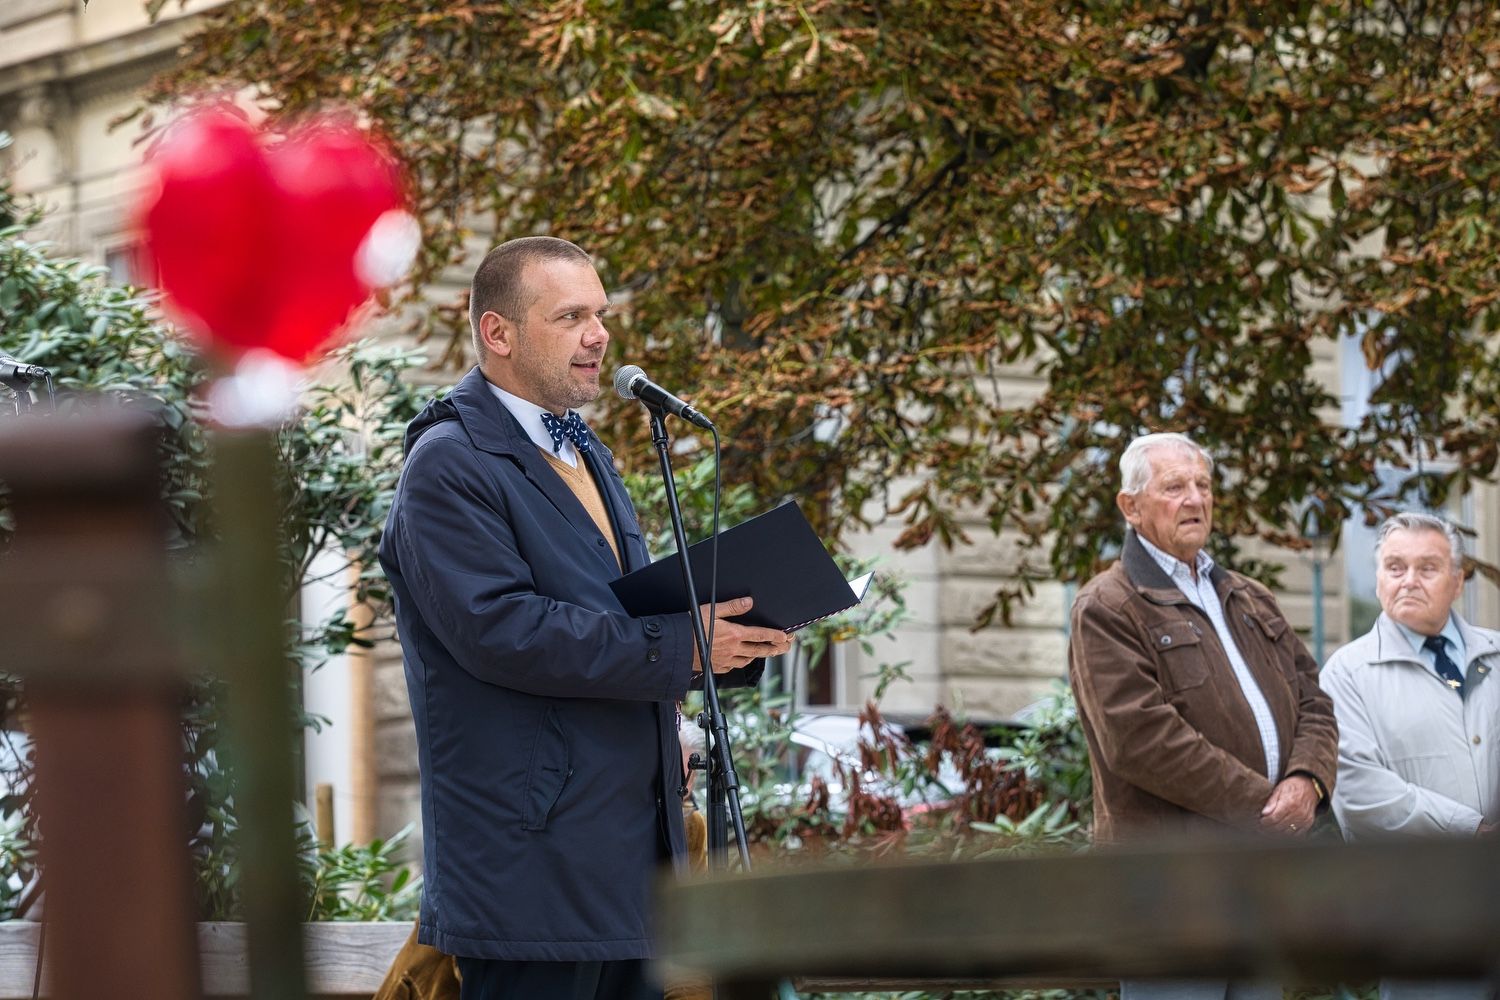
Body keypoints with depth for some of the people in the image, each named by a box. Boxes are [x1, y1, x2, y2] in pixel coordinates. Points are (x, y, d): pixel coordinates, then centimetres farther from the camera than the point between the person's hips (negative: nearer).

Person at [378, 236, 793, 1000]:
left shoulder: (583, 452, 20)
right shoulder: (450, 464, -11)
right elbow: (499, 627, -22)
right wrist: (680, 647, -21)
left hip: (634, 841, 9)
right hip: (534, 851, -9)